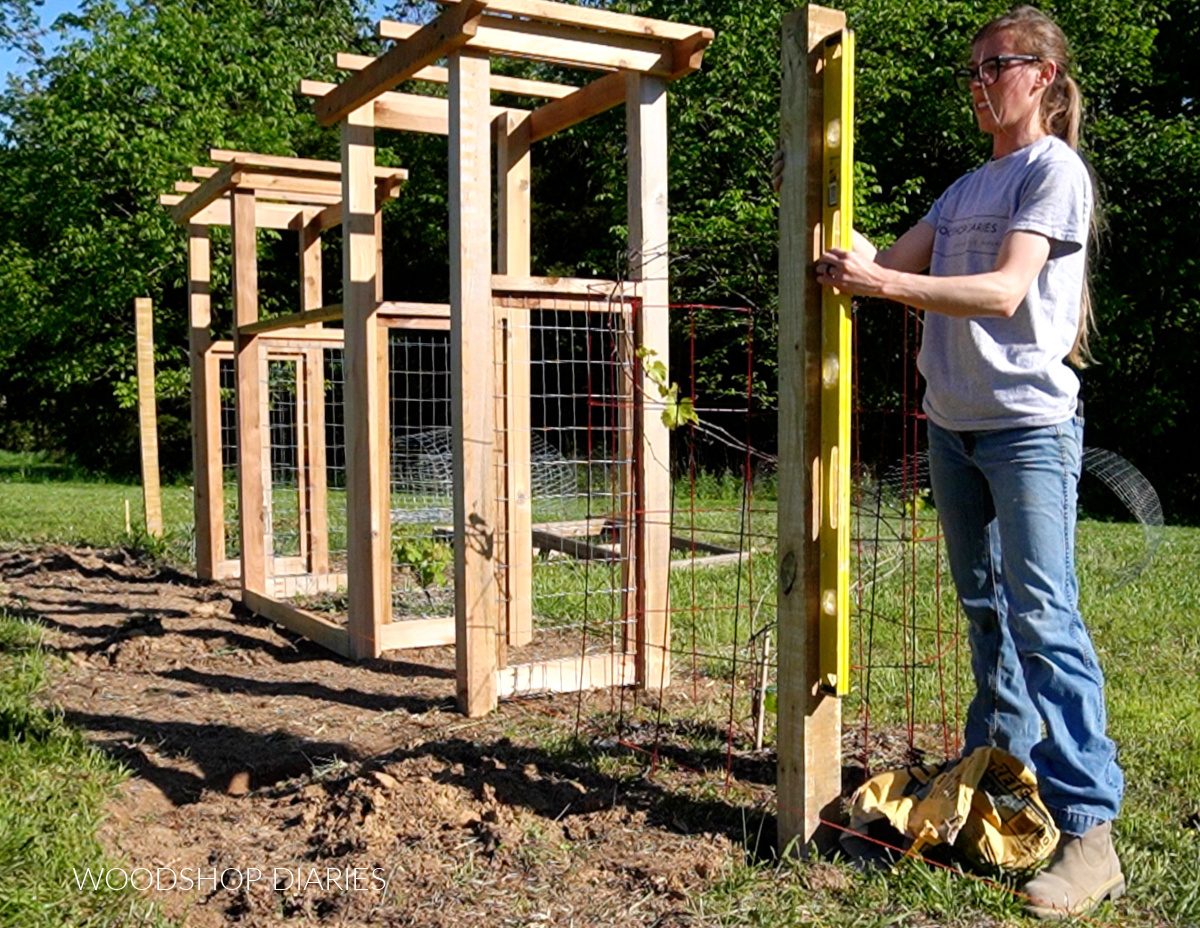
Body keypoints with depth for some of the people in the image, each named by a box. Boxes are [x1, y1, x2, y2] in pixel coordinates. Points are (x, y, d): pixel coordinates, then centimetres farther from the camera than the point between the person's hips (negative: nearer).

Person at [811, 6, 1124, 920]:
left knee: (1043, 620, -11)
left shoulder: (1054, 169, -4)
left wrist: (879, 282, -25)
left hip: (1030, 424, -7)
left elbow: (1004, 292, -18)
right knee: (986, 614, 13)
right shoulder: (967, 185, 19)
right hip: (953, 425, 8)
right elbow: (892, 265, 12)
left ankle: (1088, 827, -6)